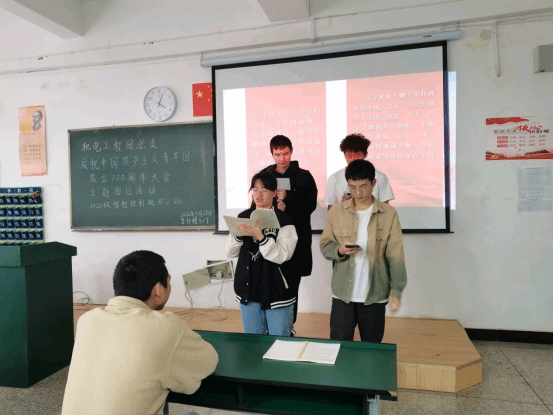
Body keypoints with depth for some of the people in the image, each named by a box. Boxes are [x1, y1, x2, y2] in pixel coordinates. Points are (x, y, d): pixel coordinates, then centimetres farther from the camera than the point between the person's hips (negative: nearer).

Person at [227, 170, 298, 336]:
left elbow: (282, 255, -19)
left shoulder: (283, 219, -10)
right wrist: (238, 235, -14)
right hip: (248, 291, 4)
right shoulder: (243, 217, 4)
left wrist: (260, 237, -29)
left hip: (277, 292, -4)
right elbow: (230, 253, 4)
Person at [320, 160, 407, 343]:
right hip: (343, 293, 1)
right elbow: (325, 245, 2)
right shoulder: (336, 211, -2)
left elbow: (395, 255, -4)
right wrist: (339, 250, -19)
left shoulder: (389, 214, -5)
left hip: (375, 295, 0)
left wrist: (396, 290, -10)